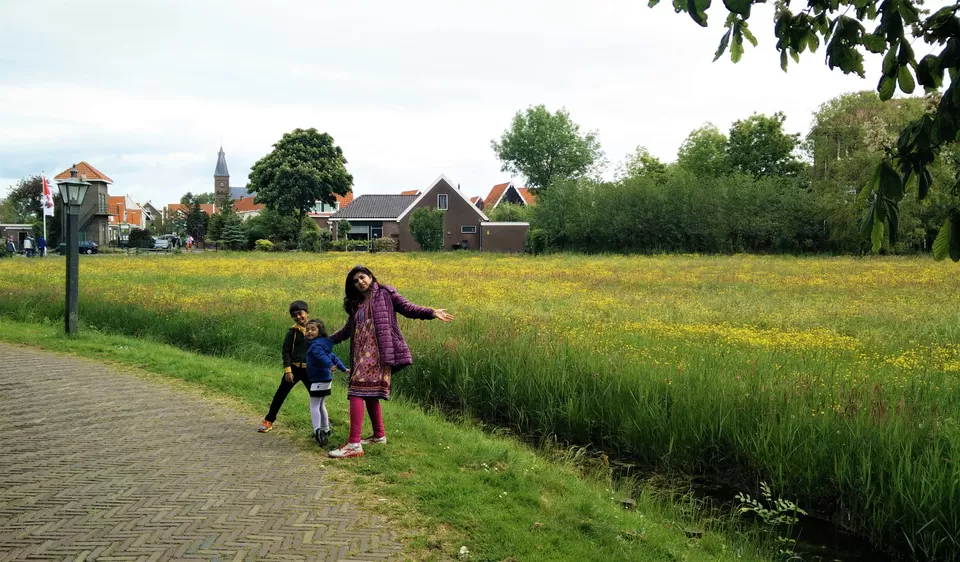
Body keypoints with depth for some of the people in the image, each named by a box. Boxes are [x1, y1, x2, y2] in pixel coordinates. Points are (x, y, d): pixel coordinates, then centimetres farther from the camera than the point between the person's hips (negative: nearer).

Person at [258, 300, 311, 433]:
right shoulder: (293, 331, -6)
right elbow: (286, 351, -6)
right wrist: (288, 370, -12)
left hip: (309, 370, 2)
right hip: (294, 368, -2)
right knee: (281, 394, 2)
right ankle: (268, 421, 13)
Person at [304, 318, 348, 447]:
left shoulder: (315, 345, -16)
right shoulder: (324, 344, 15)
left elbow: (322, 355, -35)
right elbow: (333, 357, 24)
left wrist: (330, 365, -51)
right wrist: (344, 369, 32)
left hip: (319, 380, -10)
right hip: (326, 379, 10)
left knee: (314, 405, -9)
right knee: (321, 405, 21)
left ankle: (318, 431, -20)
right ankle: (326, 429, 31)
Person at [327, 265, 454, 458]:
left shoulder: (385, 293, 4)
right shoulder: (356, 303, 22)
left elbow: (407, 308, -2)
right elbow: (348, 329, 29)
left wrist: (431, 313, -15)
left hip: (377, 351, -8)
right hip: (362, 352, 8)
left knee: (357, 391, -16)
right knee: (369, 393, 12)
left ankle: (354, 444, -18)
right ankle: (379, 435, 29)